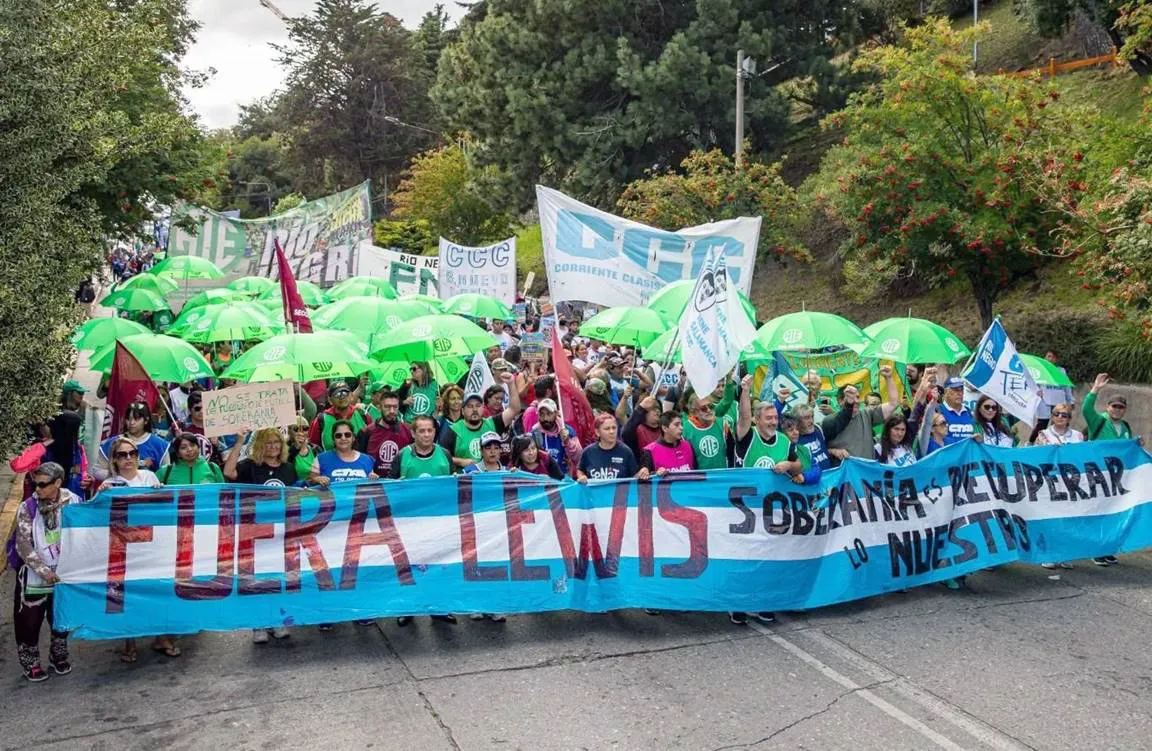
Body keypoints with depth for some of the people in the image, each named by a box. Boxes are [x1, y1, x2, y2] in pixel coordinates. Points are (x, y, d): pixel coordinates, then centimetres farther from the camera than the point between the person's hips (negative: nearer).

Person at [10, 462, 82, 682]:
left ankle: (59, 657, 33)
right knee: (29, 620, 5)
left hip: (64, 574, 2)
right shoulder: (27, 508, -12)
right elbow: (23, 545, -14)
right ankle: (29, 663, 23)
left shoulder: (73, 502, -8)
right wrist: (44, 571, -19)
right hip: (33, 576, -2)